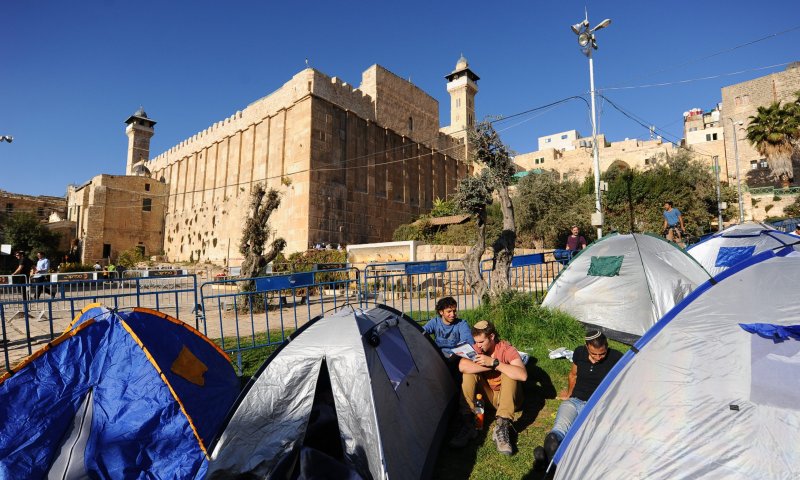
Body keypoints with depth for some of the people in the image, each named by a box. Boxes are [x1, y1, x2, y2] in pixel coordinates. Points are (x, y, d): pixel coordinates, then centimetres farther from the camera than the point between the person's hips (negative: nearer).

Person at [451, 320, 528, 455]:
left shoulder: (507, 349, -21)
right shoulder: (476, 349, -12)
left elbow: (523, 375, -39)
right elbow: (462, 366, -32)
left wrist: (494, 362, -41)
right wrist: (492, 367, -32)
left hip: (506, 398, -2)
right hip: (487, 397, 3)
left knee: (509, 372, -31)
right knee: (469, 372, -22)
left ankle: (502, 428, -36)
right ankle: (468, 423, -25)